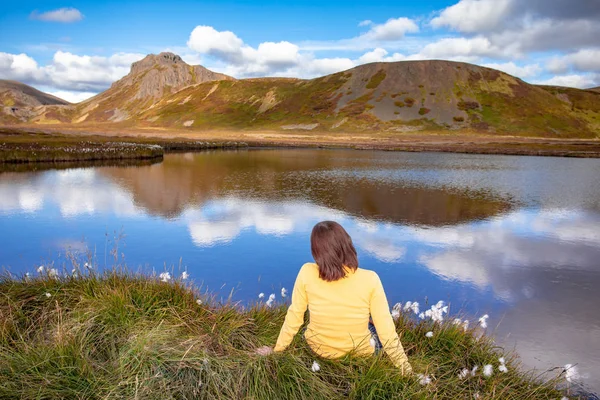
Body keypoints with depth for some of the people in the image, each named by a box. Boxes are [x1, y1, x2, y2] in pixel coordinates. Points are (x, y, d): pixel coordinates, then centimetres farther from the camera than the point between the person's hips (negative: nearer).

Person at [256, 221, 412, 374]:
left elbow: (294, 317, -11)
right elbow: (386, 330, -18)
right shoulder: (370, 279, -24)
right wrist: (407, 370, -4)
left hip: (318, 348, 2)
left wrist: (277, 350, 5)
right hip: (359, 351, -2)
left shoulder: (307, 273, -22)